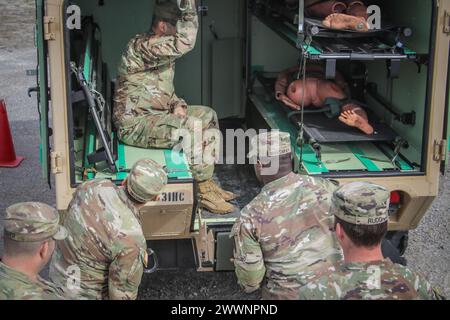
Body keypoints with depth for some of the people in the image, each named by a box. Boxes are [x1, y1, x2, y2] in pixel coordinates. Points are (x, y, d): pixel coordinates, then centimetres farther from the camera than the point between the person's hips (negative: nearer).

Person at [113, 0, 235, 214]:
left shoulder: (164, 52, 12)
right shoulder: (140, 45, -19)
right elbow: (184, 43, -34)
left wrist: (177, 105, -2)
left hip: (157, 115, 10)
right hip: (135, 124, -10)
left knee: (208, 116, 5)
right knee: (191, 126, -28)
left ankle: (207, 180, 4)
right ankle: (204, 192, -16)